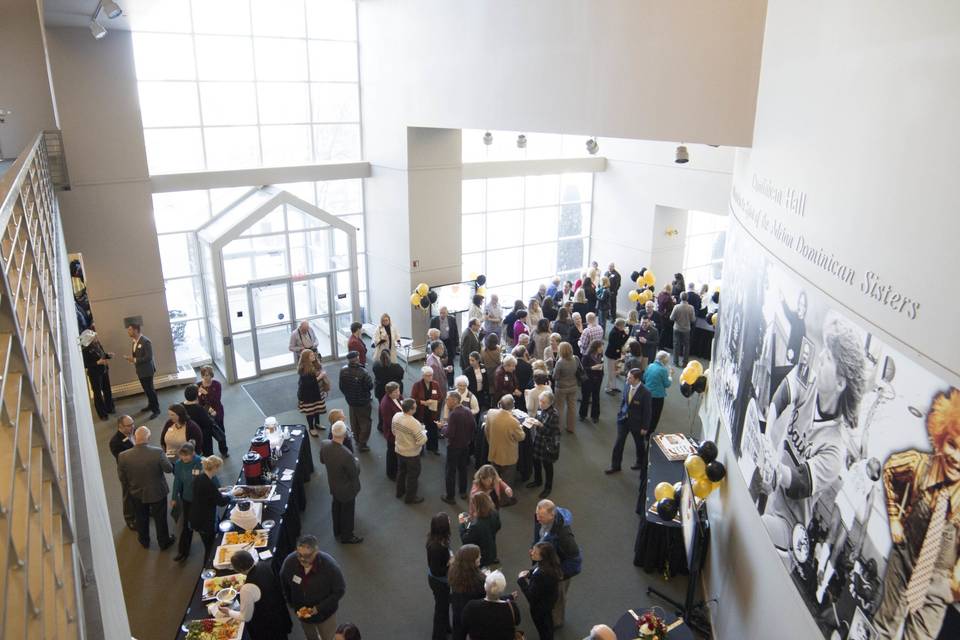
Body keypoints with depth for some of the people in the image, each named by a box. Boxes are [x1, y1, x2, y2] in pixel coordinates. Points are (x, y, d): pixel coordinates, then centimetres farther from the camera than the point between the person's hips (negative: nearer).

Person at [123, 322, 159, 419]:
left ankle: (156, 410, 8)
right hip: (140, 370, 9)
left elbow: (149, 357, -25)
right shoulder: (135, 341, 6)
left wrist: (134, 360, -25)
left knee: (150, 389, -1)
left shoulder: (146, 341, -23)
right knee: (146, 389, 20)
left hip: (147, 370, -9)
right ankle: (151, 405, 36)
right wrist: (131, 358, -4)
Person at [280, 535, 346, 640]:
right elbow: (284, 586, -6)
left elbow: (339, 590, -21)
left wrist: (319, 608, -25)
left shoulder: (330, 565, -35)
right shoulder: (289, 562, -27)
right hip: (301, 612, 3)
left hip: (325, 613, -3)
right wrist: (294, 606, -3)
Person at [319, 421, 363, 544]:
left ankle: (337, 532, 49)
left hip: (333, 484, 6)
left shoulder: (324, 444, -22)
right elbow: (355, 473, -24)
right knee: (347, 512, 19)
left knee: (336, 509, 28)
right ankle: (346, 537, 39)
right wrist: (356, 462, -5)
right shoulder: (346, 454, -41)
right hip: (347, 488, -6)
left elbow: (322, 461, 0)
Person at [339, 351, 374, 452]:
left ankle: (357, 440, 39)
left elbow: (341, 387, 0)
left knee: (354, 422, 23)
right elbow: (370, 386, -20)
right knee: (365, 422, 10)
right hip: (363, 402, -6)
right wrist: (370, 379, 0)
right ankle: (362, 444, 14)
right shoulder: (362, 372, -29)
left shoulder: (343, 371, -11)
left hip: (350, 401, 6)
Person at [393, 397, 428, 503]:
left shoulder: (396, 416, -13)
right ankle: (410, 497, 31)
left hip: (399, 450, 7)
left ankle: (400, 491, 46)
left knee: (401, 471, 27)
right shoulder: (414, 423, -34)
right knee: (412, 475, 15)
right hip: (412, 454, -6)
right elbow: (422, 441, -28)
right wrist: (423, 432, -10)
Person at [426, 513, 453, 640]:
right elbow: (437, 571, -30)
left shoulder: (434, 538, -13)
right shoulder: (437, 547, -39)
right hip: (439, 581, -8)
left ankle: (445, 627, 54)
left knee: (444, 604, 30)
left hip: (434, 578, 8)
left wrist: (449, 556, -2)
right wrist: (450, 564, -24)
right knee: (441, 607, 16)